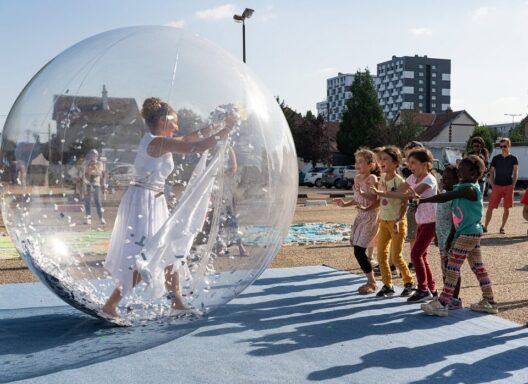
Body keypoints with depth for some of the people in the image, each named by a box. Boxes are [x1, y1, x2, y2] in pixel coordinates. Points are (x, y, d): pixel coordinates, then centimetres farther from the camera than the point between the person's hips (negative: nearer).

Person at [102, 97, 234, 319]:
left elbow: (189, 138, 22)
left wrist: (216, 126, 17)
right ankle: (110, 305, 6)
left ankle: (176, 303, 24)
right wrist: (226, 130, -15)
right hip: (143, 202, -10)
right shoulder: (158, 142, -18)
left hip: (154, 203, 10)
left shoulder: (159, 142, 11)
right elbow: (197, 147, -24)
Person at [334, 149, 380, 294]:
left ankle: (372, 283, 5)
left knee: (359, 251, -10)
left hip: (371, 217, -8)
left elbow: (379, 200, -17)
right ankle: (371, 281, 21)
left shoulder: (372, 179, -14)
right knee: (358, 251, 9)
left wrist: (367, 209, -29)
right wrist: (345, 204, 5)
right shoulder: (357, 178, 10)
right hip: (360, 216, 8)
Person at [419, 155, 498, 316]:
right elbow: (458, 217, 14)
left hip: (469, 234, -10)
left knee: (452, 266, -8)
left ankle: (442, 303, -6)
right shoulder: (461, 188, 11)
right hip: (468, 233, 10)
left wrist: (422, 200, -22)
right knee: (478, 267, 14)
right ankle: (489, 302, 22)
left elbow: (445, 197, -23)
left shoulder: (470, 189, -17)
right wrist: (451, 237, 14)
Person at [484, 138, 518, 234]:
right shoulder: (496, 158, 5)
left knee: (506, 208, 3)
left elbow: (515, 173, 6)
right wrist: (492, 185, -2)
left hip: (508, 186, 0)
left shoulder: (513, 159, 4)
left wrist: (513, 185, -4)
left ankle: (502, 228, 14)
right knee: (490, 207, -4)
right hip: (497, 186, 0)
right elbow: (491, 173, 8)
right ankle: (485, 227, 1)